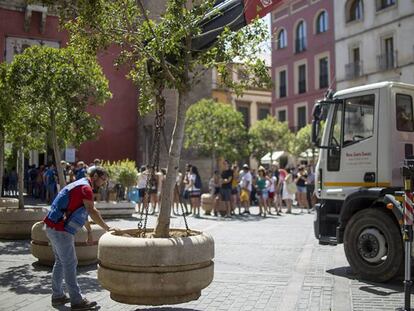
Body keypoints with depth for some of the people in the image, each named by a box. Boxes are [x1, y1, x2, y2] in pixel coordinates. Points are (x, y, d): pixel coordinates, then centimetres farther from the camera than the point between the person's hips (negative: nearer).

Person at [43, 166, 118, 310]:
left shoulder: (80, 185, 19)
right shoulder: (85, 187, -13)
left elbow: (83, 212, 24)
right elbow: (92, 211, -20)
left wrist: (89, 231, 24)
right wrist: (107, 228, -16)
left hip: (54, 228, 10)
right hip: (60, 230, -10)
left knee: (61, 262, 17)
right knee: (70, 264, -6)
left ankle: (57, 296, 25)